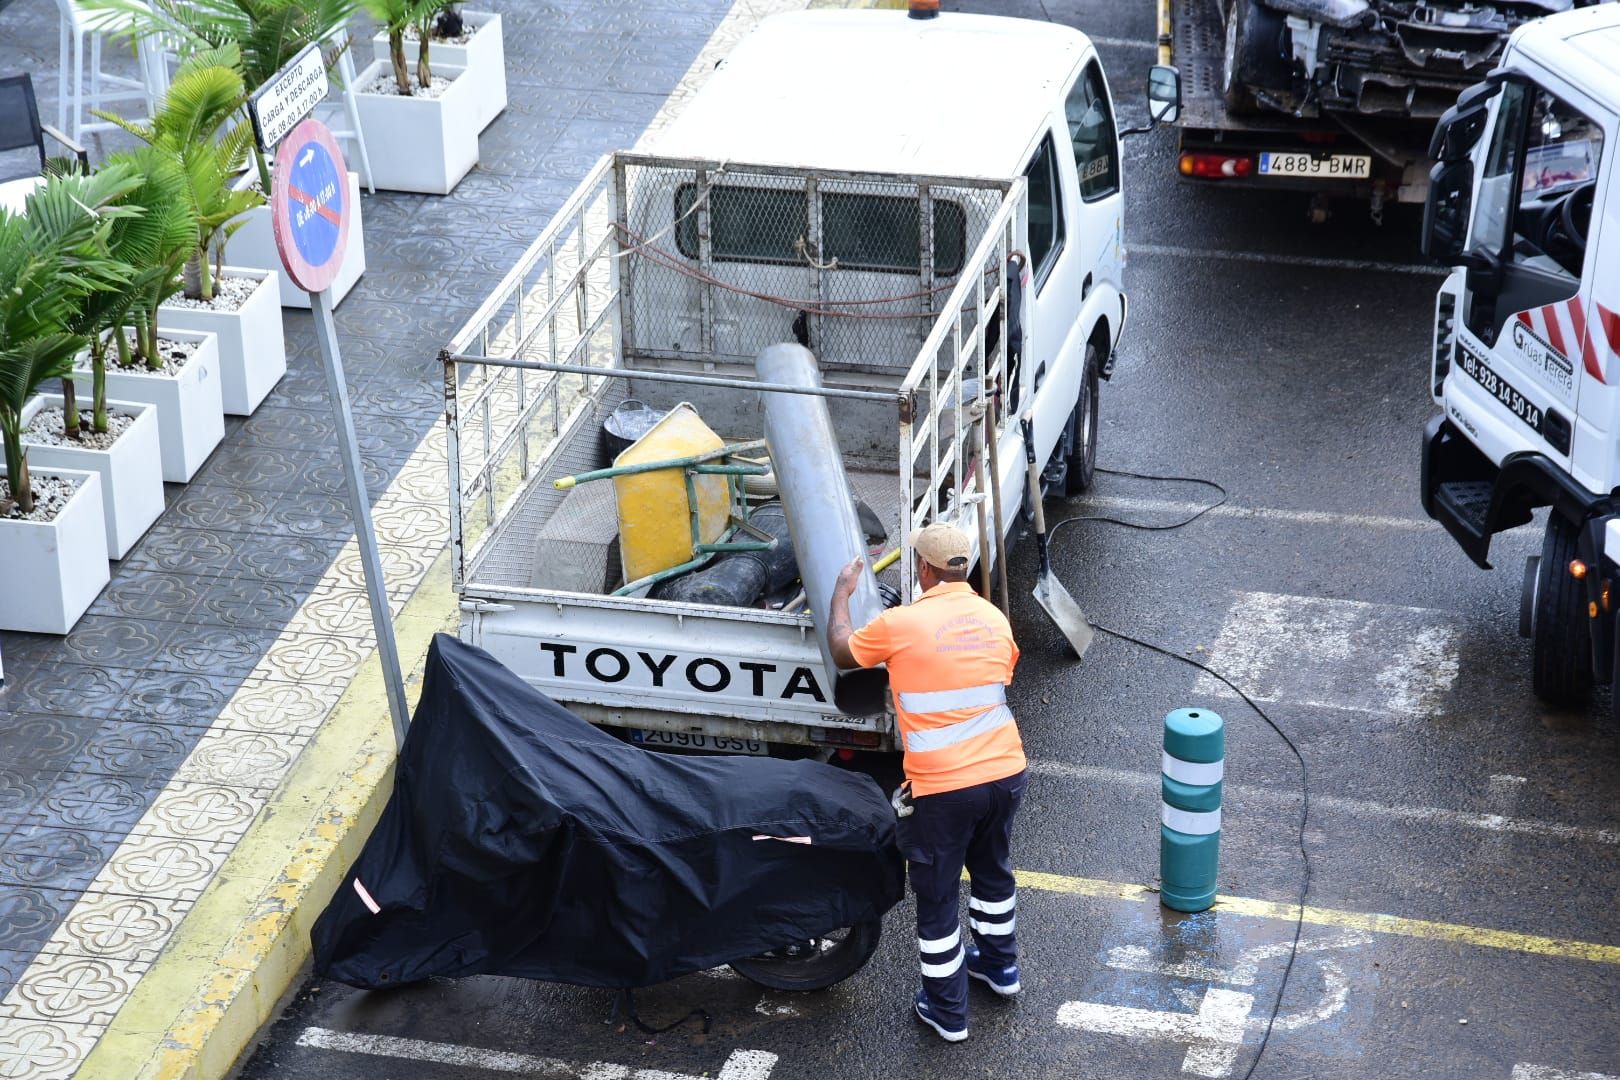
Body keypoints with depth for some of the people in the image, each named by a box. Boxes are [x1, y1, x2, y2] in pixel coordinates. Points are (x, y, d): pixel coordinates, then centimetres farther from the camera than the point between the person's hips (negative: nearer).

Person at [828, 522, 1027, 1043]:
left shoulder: (901, 624, -14)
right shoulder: (994, 619, 2)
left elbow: (841, 650, 5)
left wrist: (842, 591, 20)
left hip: (941, 789, -5)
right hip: (1005, 772, 6)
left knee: (938, 897, 11)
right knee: (993, 871, 30)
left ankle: (947, 1011, 22)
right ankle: (999, 965, 48)